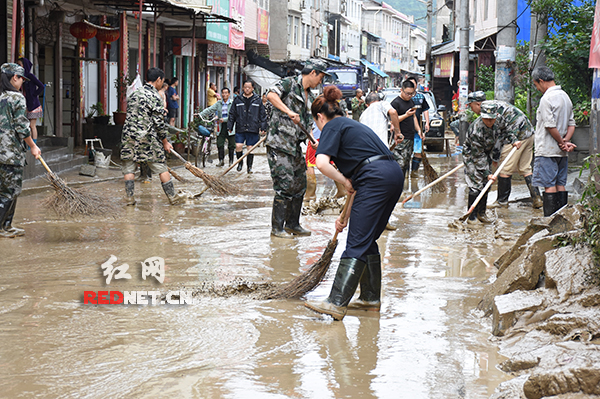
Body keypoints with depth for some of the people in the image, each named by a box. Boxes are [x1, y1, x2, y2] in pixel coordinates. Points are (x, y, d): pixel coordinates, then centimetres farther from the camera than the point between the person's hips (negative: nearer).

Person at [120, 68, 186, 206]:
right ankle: (172, 196, 8)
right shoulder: (154, 96, -9)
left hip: (129, 136, 5)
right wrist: (165, 141, -2)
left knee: (128, 166, 12)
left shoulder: (134, 94, 11)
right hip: (147, 137, -5)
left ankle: (129, 196, 7)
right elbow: (159, 122, -11)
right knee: (161, 166, 3)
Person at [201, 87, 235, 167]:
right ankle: (221, 160, 9)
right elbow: (209, 110, 4)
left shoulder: (233, 103, -2)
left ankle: (231, 161, 12)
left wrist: (224, 119, -19)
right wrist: (200, 115, -9)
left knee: (231, 145, 2)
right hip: (221, 126, 4)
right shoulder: (218, 103, 11)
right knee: (219, 144, -1)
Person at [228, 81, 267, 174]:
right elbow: (232, 114, 12)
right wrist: (230, 126, 8)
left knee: (250, 147, 4)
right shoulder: (237, 100, 7)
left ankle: (249, 166, 14)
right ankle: (240, 162, 16)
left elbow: (263, 115, 8)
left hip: (253, 129, -1)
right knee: (238, 146, -8)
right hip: (240, 128, 1)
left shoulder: (258, 100, 5)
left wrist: (263, 127, 3)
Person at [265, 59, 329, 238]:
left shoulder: (310, 97, 19)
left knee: (300, 185, 12)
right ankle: (277, 227, -1)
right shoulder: (289, 83, -7)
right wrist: (289, 112, -32)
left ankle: (292, 224, 25)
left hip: (296, 146, 9)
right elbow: (271, 95, -25)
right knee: (285, 185, -9)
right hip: (279, 144, -9)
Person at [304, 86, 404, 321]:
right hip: (394, 175, 9)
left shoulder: (333, 127, 5)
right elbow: (357, 182, 29)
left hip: (376, 178, -9)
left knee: (357, 244, -9)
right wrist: (346, 216, 28)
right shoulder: (352, 125, 30)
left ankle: (336, 303, -10)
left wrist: (344, 182, -1)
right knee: (368, 240, 18)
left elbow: (322, 163, -16)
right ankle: (371, 298, 25)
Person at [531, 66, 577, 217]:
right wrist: (566, 141, -1)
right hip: (561, 153, 8)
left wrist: (561, 142, -9)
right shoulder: (565, 97, 14)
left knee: (549, 185, -7)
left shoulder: (547, 98, -14)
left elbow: (550, 125, -19)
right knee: (560, 184, 10)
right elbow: (571, 124, 12)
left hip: (547, 150, -8)